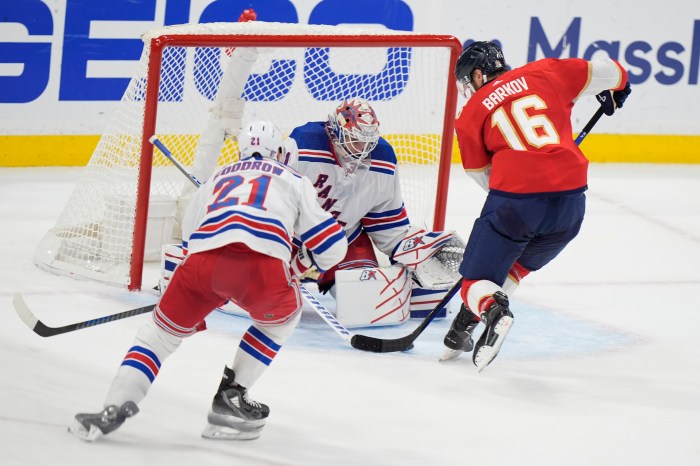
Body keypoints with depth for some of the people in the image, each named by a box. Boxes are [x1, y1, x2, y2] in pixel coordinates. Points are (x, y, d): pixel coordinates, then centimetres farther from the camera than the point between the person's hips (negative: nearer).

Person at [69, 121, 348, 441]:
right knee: (282, 316, 31)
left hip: (202, 260, 2)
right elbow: (331, 246, 25)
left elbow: (189, 232, 42)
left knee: (163, 329, 21)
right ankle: (231, 398, 23)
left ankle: (115, 407, 2)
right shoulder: (294, 181, 29)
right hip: (262, 266, -2)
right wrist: (300, 265, 47)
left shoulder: (218, 178, 37)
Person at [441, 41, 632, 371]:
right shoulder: (546, 73, 14)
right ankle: (465, 327, 19)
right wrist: (615, 89, 40)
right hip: (570, 200, 3)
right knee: (519, 263, 28)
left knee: (478, 278, 9)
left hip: (514, 198, -3)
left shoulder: (472, 113, 12)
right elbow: (602, 72, 17)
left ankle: (491, 310, -24)